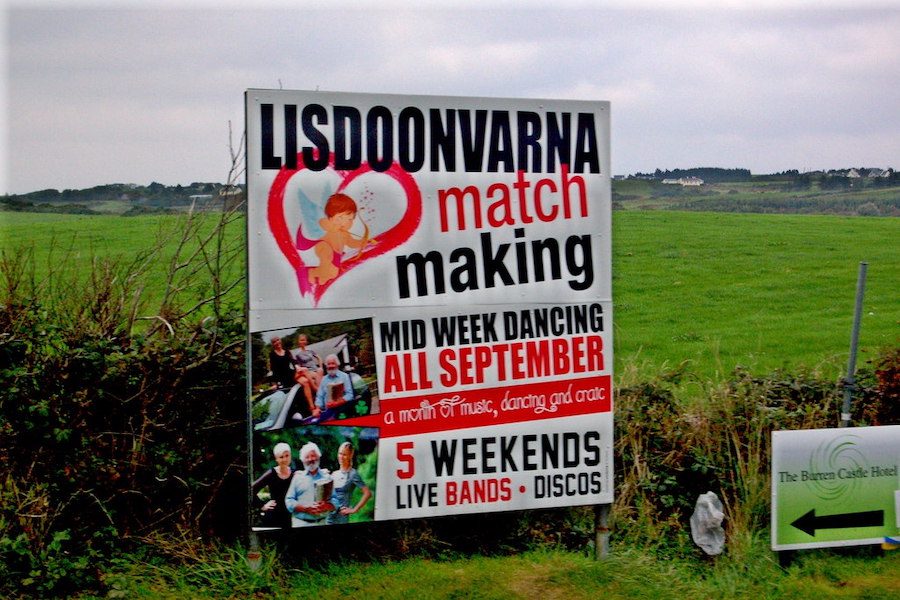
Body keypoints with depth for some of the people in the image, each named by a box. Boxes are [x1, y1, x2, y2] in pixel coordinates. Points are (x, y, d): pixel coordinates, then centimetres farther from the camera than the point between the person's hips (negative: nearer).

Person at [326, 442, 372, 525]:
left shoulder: (352, 474, -7)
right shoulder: (334, 474, 13)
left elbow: (368, 493, -14)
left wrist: (354, 509, -13)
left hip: (341, 517, -6)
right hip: (329, 517, 6)